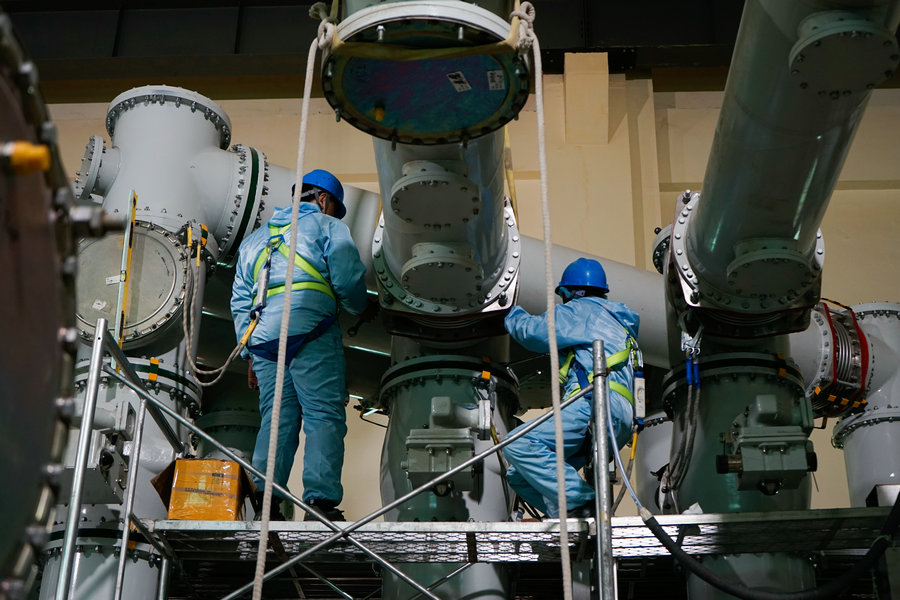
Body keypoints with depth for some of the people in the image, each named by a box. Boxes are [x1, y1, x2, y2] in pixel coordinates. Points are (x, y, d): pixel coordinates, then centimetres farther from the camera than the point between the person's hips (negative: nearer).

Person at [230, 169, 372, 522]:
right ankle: (321, 500, -20)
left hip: (263, 339, 6)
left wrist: (251, 354, 23)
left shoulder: (255, 239, 31)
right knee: (324, 416, -9)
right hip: (310, 332, -5)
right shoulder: (327, 227, 12)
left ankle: (263, 502, -7)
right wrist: (359, 307, 20)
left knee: (275, 420, 5)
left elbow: (240, 302, 25)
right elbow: (349, 280, -1)